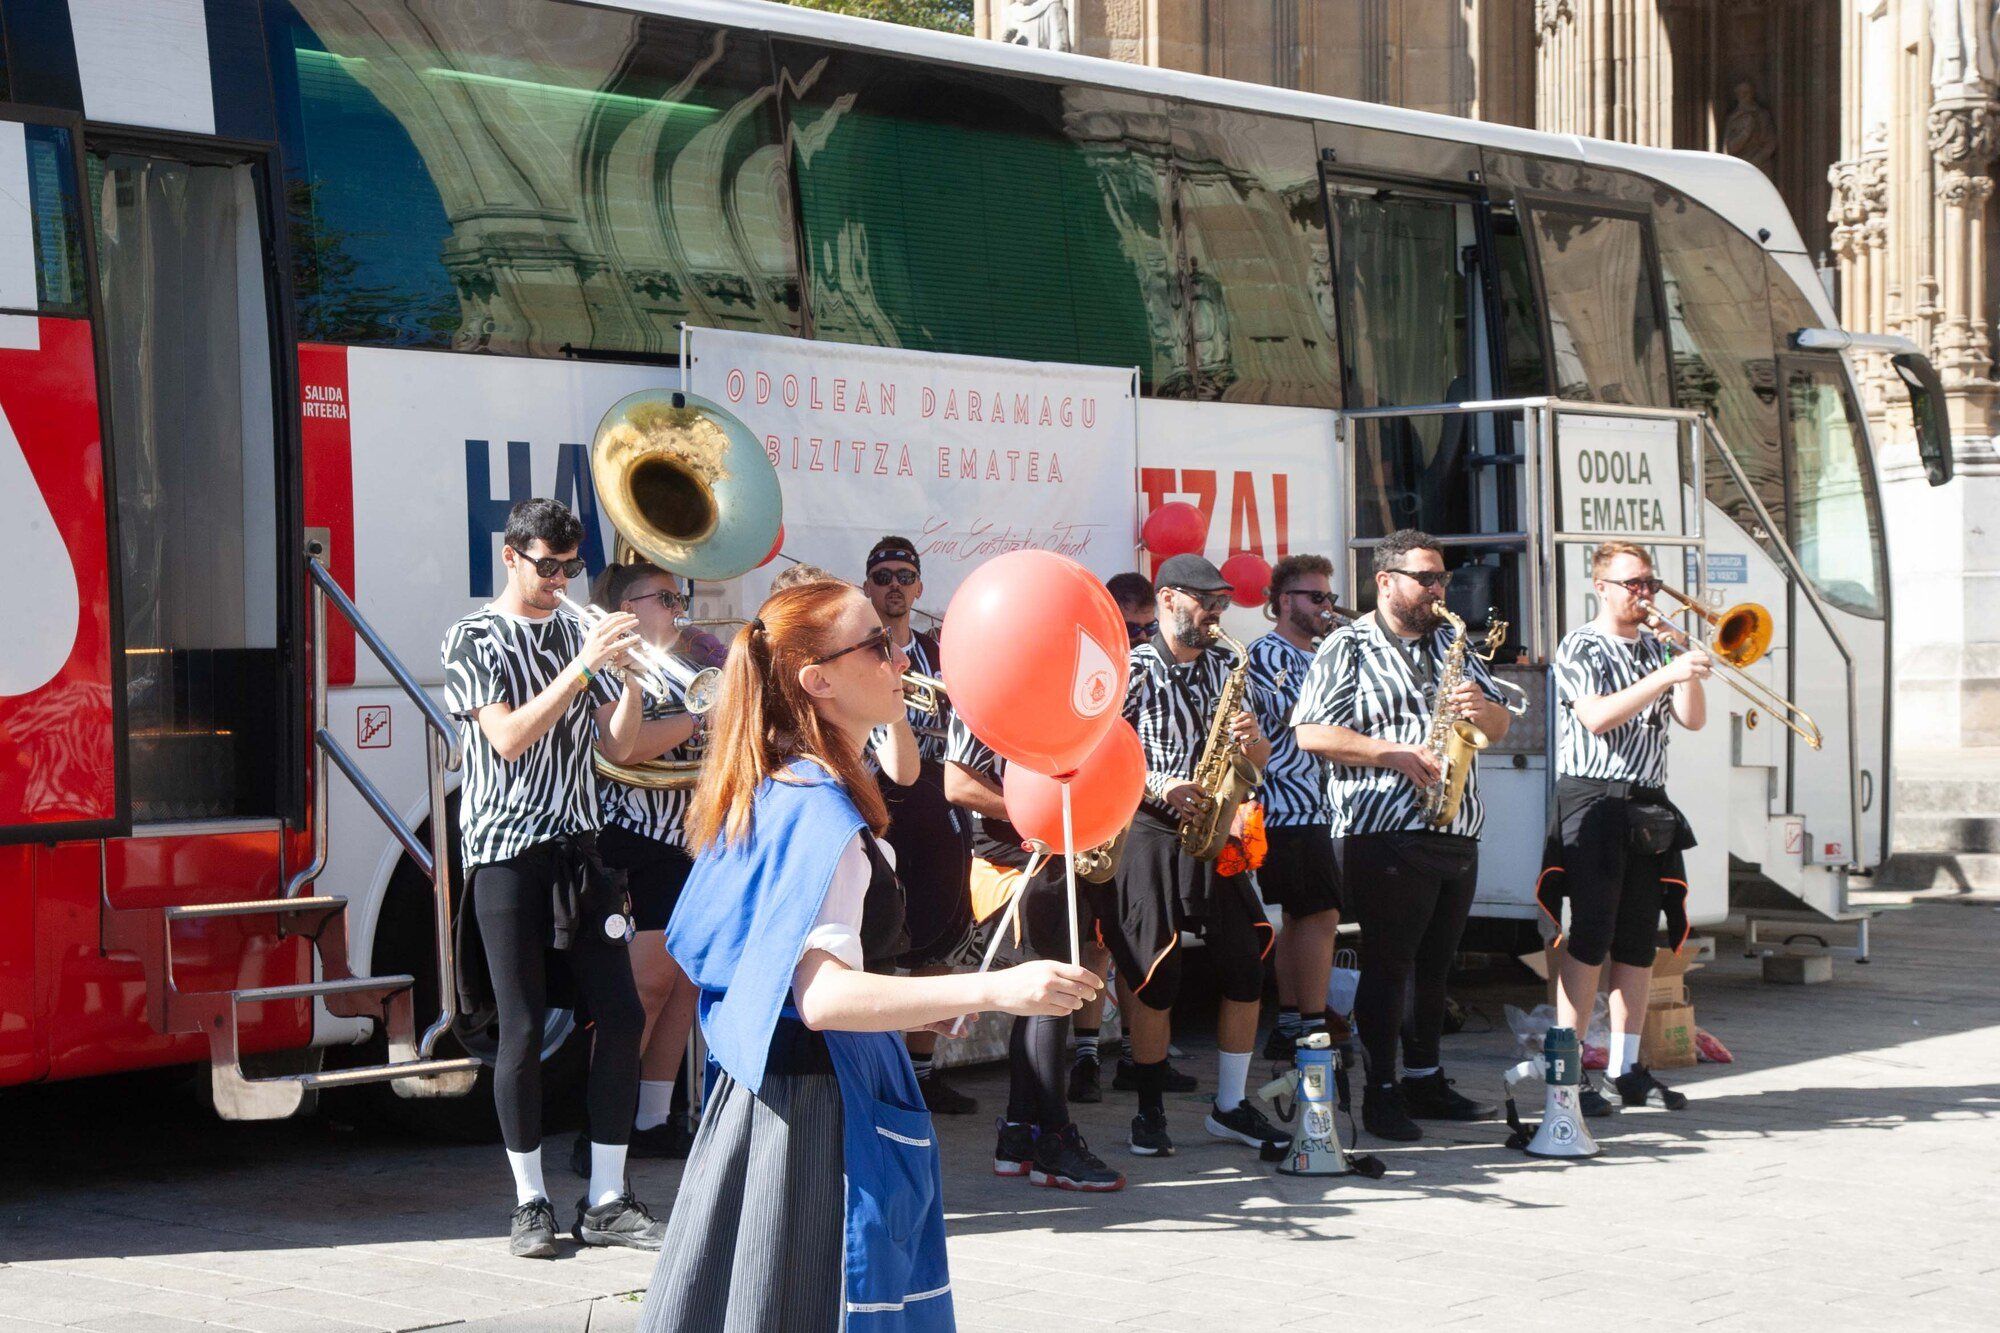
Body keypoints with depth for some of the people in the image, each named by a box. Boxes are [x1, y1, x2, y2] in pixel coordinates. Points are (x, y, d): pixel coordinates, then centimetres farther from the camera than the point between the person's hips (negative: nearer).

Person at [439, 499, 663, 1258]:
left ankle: (606, 1202, 6)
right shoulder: (473, 640, -2)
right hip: (506, 852, -5)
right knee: (523, 1028, -1)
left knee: (621, 1015, -1)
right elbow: (508, 738, -15)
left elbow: (619, 747, 8)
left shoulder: (581, 633, 12)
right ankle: (531, 1202, 10)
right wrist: (584, 667, -21)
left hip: (578, 848, 5)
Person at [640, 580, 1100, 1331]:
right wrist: (993, 990, -38)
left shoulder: (770, 792, 11)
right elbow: (823, 995, -31)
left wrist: (916, 1004, 25)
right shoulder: (822, 815, -20)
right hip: (824, 1112, -10)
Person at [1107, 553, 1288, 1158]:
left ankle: (1230, 1106, 13)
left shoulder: (1225, 668, 14)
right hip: (1146, 835, -6)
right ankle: (1149, 1110, 9)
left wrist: (1252, 739, -6)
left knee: (1246, 966, 2)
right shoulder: (1133, 668, -4)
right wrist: (1157, 787, -19)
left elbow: (1260, 760, 16)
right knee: (1156, 975, -5)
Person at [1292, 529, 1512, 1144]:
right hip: (1383, 835, -6)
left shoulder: (1453, 644, 18)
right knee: (1388, 964, -5)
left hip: (1456, 836, 7)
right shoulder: (1348, 648, -2)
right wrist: (1394, 754, -18)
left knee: (1434, 964, 12)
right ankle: (1380, 1092, 1)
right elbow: (1311, 733, -12)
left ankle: (1425, 1080, 20)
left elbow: (1500, 724, 19)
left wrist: (1483, 709, -4)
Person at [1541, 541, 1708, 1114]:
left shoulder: (1658, 649, 17)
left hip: (1648, 806, 6)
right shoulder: (1580, 648, -3)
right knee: (1589, 939, -10)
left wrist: (1688, 667, -5)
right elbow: (1597, 717, -19)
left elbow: (1692, 719, 10)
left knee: (1639, 942, 7)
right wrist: (1666, 675, -24)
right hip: (1594, 803, -6)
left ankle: (1627, 1068, 13)